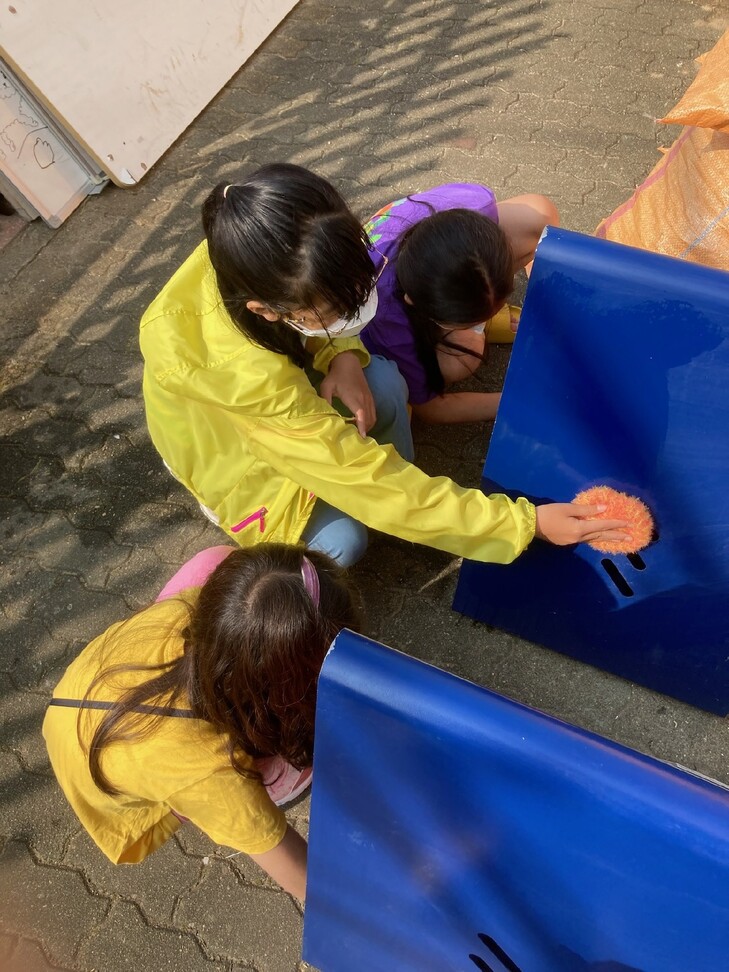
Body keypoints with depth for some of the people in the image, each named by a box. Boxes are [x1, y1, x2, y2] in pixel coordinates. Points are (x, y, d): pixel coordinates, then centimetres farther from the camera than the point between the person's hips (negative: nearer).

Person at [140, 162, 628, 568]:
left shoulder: (250, 262, -30)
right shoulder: (246, 378, -44)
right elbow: (369, 479, -39)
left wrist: (343, 357, -27)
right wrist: (526, 523, -35)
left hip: (287, 372, 5)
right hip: (228, 446, -4)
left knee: (383, 382, -26)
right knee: (342, 540, -26)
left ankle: (400, 488, 0)